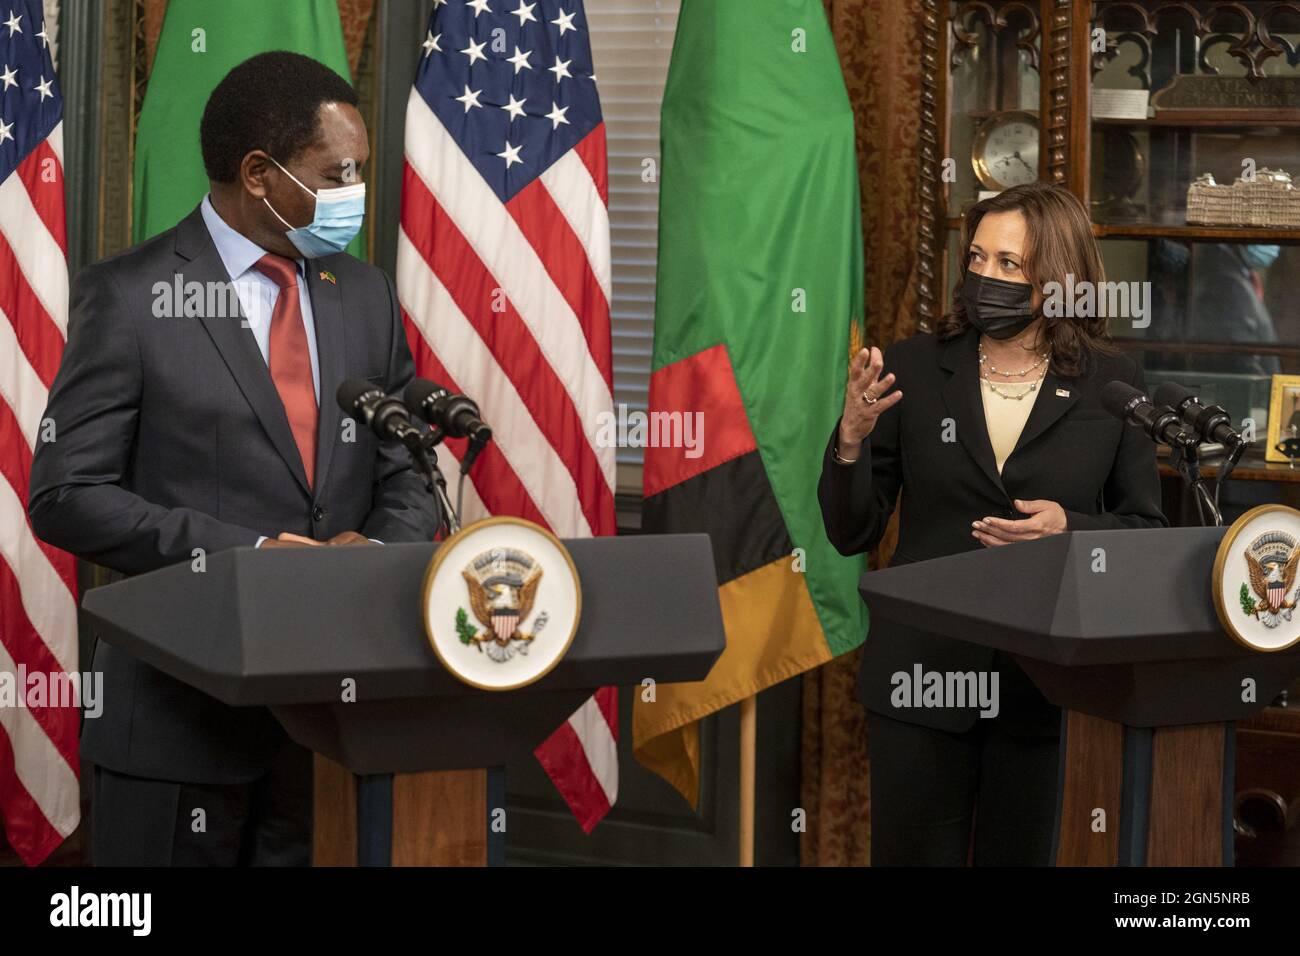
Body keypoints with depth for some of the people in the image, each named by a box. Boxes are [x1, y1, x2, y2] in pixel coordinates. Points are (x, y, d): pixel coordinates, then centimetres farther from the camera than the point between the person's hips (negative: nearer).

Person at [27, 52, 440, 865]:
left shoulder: (365, 296, 10)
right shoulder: (130, 297, -6)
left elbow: (408, 480, 13)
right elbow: (65, 495, -9)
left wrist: (378, 548, -11)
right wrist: (246, 552, -19)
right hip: (182, 708, -4)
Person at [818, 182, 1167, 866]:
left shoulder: (1111, 384, 0)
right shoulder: (913, 368, 0)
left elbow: (1146, 532, 5)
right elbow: (850, 534, 3)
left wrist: (1070, 528, -15)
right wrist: (851, 437, -15)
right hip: (924, 673, 0)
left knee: (1021, 856, 11)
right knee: (913, 856, 4)